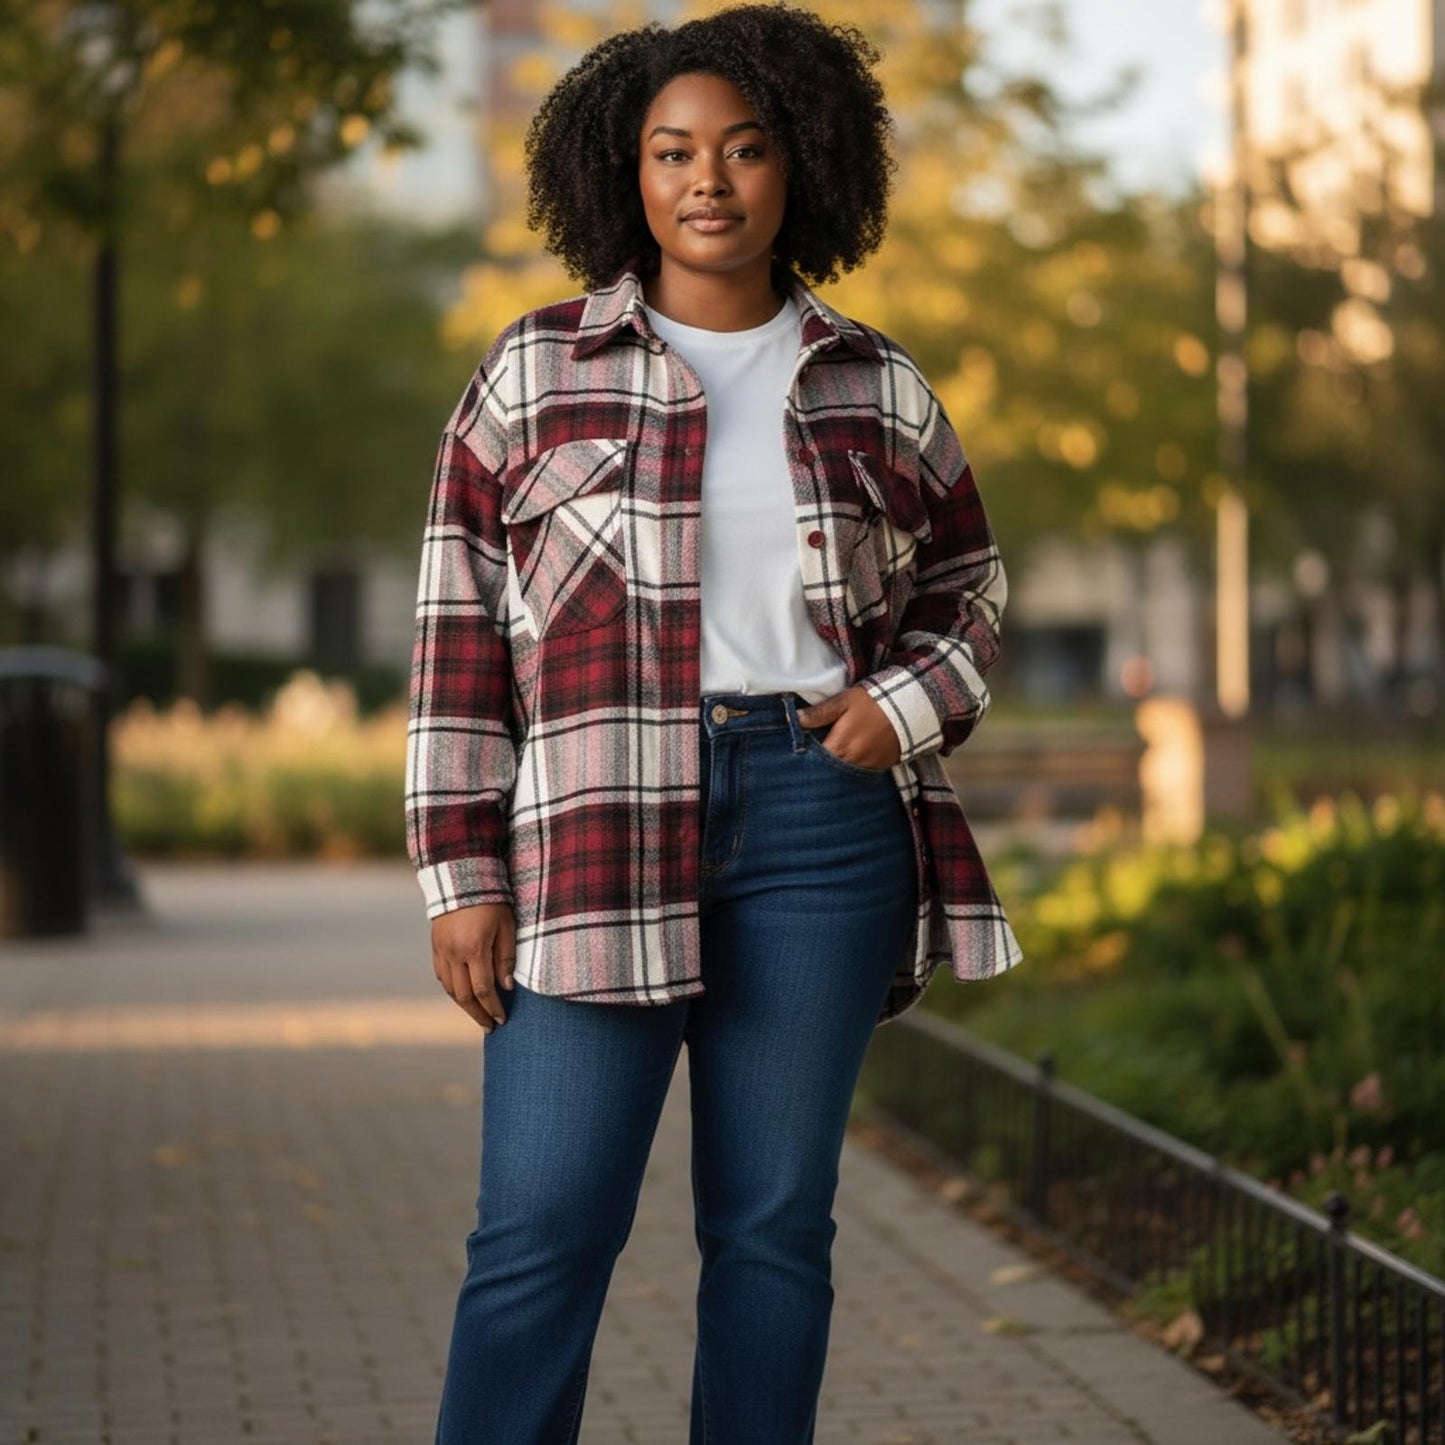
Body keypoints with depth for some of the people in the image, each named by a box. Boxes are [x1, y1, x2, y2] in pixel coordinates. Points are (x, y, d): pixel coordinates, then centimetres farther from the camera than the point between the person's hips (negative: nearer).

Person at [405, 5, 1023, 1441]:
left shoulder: (878, 388, 10)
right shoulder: (536, 373, 4)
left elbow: (966, 587, 22)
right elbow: (458, 637, 3)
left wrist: (906, 707, 0)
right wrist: (462, 878, -3)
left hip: (820, 821, 2)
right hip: (596, 828, -2)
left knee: (776, 1221, 7)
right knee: (543, 1227, -5)